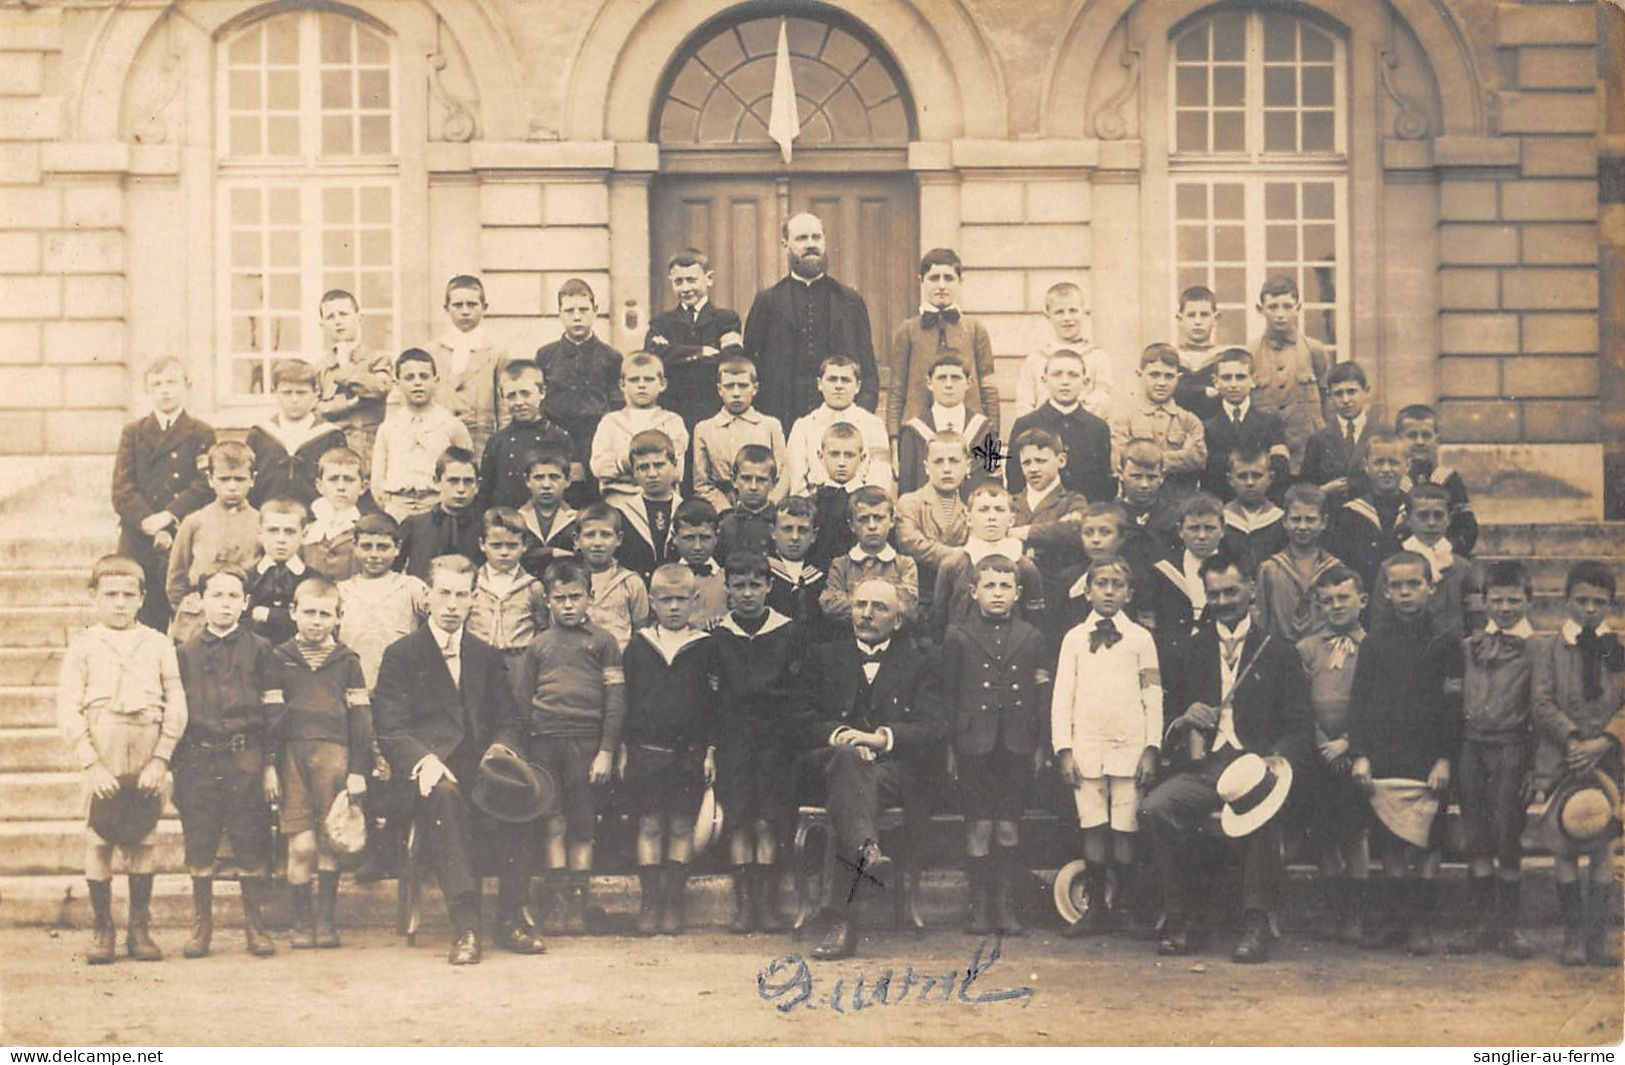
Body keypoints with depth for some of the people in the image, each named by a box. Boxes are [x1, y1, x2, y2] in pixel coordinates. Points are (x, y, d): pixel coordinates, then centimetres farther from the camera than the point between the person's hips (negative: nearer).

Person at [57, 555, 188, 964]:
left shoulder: (159, 646, 9)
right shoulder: (83, 645, 6)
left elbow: (176, 707, 5)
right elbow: (68, 711, 0)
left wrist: (160, 760, -6)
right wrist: (91, 763, -9)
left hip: (148, 761, 1)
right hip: (101, 758, -1)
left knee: (144, 844, 3)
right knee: (98, 843, -1)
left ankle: (140, 929, 13)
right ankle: (102, 931, 8)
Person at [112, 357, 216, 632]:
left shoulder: (202, 434, 9)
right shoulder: (132, 433, 14)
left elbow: (204, 486, -3)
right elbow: (122, 490, 4)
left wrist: (170, 516, -17)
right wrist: (149, 525, -11)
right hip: (137, 546, 1)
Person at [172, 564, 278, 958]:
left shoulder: (258, 649, 6)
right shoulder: (186, 653, 10)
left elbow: (271, 708, 4)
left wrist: (271, 763, -2)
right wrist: (173, 764, 4)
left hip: (245, 759, -1)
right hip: (197, 760, 1)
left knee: (250, 844, -1)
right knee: (199, 846, 4)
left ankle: (255, 926, 10)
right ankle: (201, 928, 14)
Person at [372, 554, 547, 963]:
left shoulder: (485, 656, 22)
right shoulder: (401, 655, 10)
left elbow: (511, 719, 16)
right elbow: (391, 730, 0)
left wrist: (501, 748, -8)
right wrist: (424, 759, -20)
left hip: (480, 766, 3)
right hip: (432, 773, -3)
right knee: (445, 794, -39)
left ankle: (512, 915, -24)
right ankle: (465, 924, -42)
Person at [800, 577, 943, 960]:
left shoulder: (920, 664, 20)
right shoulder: (826, 657, 25)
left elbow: (931, 731, 4)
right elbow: (805, 723, 11)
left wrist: (880, 737, -14)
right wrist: (839, 735, -12)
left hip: (897, 770, -1)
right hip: (831, 763, 1)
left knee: (846, 797, -38)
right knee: (845, 758, -41)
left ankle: (840, 919, -54)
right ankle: (868, 850, -68)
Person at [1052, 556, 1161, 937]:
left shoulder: (1140, 639, 7)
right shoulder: (1074, 639, 9)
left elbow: (1153, 698, 6)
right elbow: (1062, 696, 7)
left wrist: (1151, 749, -2)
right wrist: (1064, 750, -1)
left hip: (1129, 748, -1)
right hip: (1086, 748, 1)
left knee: (1125, 830, -2)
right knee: (1093, 829, 0)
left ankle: (1127, 906, 7)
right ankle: (1097, 909, 6)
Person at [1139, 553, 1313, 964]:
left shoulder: (1279, 653, 12)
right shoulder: (1190, 652, 21)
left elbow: (1299, 726, 5)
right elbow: (1167, 716, 21)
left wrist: (1279, 758, -17)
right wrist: (1183, 721, -5)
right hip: (1202, 767, 3)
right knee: (1153, 808, -28)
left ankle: (1255, 925, -28)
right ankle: (1181, 920, -16)